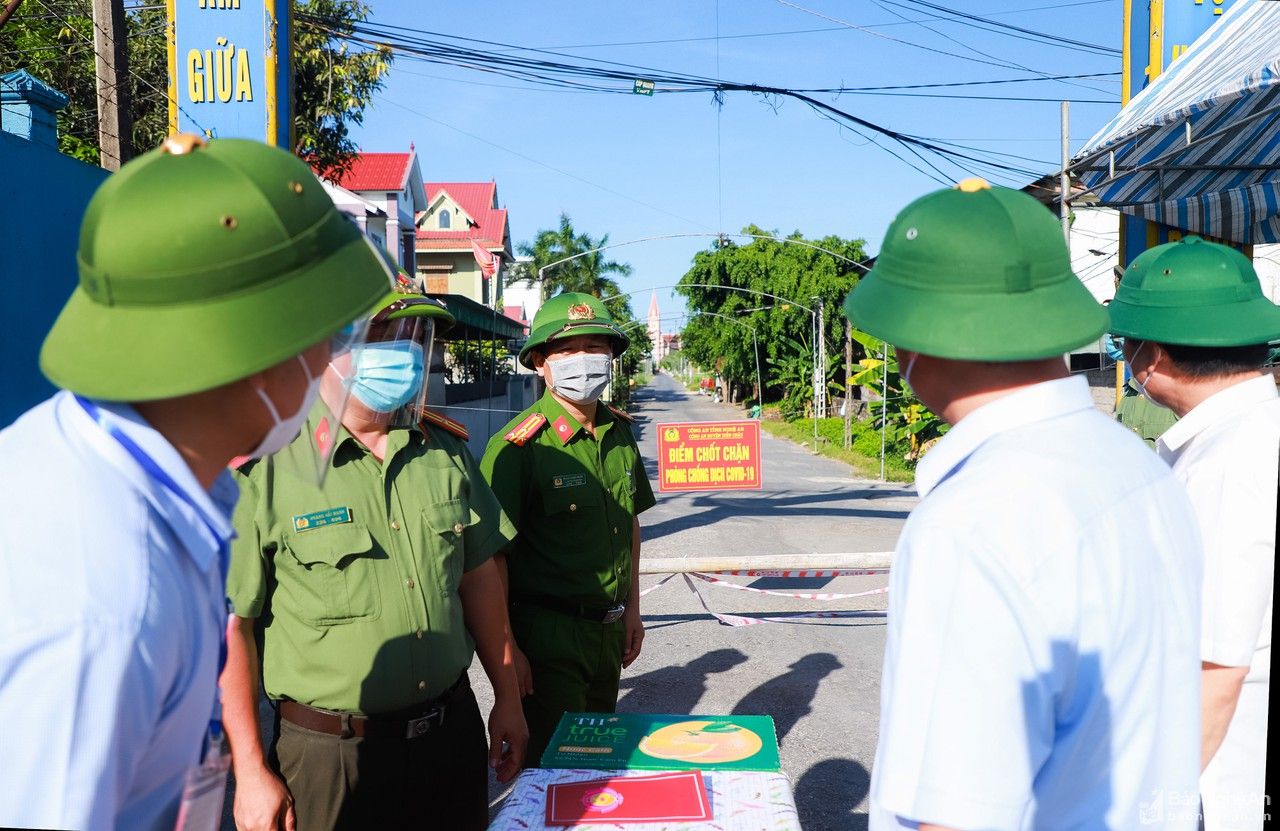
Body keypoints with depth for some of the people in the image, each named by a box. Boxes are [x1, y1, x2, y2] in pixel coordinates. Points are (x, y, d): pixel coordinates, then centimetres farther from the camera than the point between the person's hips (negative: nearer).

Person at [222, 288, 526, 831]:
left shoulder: (447, 452, 2)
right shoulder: (267, 468, -14)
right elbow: (231, 626, -11)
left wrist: (507, 699, 12)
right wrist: (251, 772, -9)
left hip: (453, 729, 5)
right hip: (329, 751, -4)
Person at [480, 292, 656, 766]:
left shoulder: (619, 432, 4)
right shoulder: (520, 445, -17)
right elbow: (493, 553, -18)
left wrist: (631, 609, 15)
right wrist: (506, 649, -19)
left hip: (609, 629, 7)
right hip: (547, 633, -7)